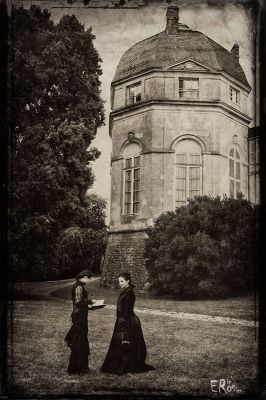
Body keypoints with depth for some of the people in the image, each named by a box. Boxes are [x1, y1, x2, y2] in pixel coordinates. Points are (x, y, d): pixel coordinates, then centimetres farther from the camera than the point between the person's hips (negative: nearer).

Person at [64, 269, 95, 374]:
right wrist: (89, 301, -10)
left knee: (82, 341, 17)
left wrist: (89, 300, 10)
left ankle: (81, 366, 26)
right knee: (79, 343, -2)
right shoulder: (79, 287, -18)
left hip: (78, 316, 10)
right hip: (80, 317, -10)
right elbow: (78, 302, -22)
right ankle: (75, 368, 7)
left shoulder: (78, 285, 12)